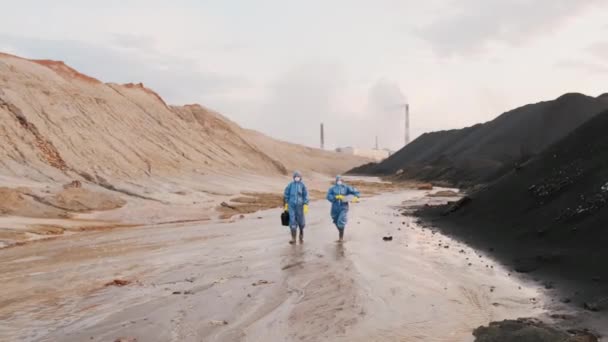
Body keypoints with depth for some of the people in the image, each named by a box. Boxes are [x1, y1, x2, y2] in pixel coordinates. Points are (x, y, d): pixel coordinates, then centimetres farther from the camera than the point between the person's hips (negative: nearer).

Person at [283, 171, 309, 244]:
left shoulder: (302, 185, -3)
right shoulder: (290, 185, 1)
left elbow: (305, 196, -4)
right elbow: (286, 195, 9)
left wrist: (306, 206, -11)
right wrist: (286, 205, 10)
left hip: (300, 205, -1)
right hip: (291, 205, 1)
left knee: (301, 221, 7)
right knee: (292, 221, -5)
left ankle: (301, 236, 31)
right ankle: (293, 238, -2)